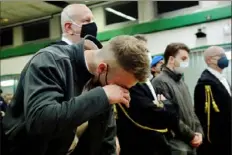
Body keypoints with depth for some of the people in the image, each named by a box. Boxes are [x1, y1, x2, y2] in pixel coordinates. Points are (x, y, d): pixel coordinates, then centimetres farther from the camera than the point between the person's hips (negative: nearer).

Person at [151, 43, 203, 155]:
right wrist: (191, 135, -11)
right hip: (175, 144, -8)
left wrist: (199, 132, 3)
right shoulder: (160, 82, -14)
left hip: (191, 144, 8)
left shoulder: (181, 82, 15)